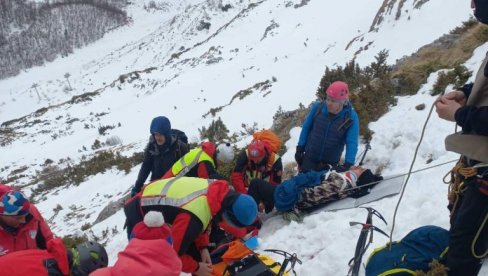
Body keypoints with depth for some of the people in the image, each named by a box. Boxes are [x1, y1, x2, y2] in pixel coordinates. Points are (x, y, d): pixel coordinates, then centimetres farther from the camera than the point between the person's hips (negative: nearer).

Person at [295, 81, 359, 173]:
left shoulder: (351, 117, -17)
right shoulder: (317, 107, -12)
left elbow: (352, 143, -21)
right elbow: (306, 128, 0)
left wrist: (348, 164, -32)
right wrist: (300, 149, 1)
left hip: (330, 163, -1)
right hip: (309, 158, 1)